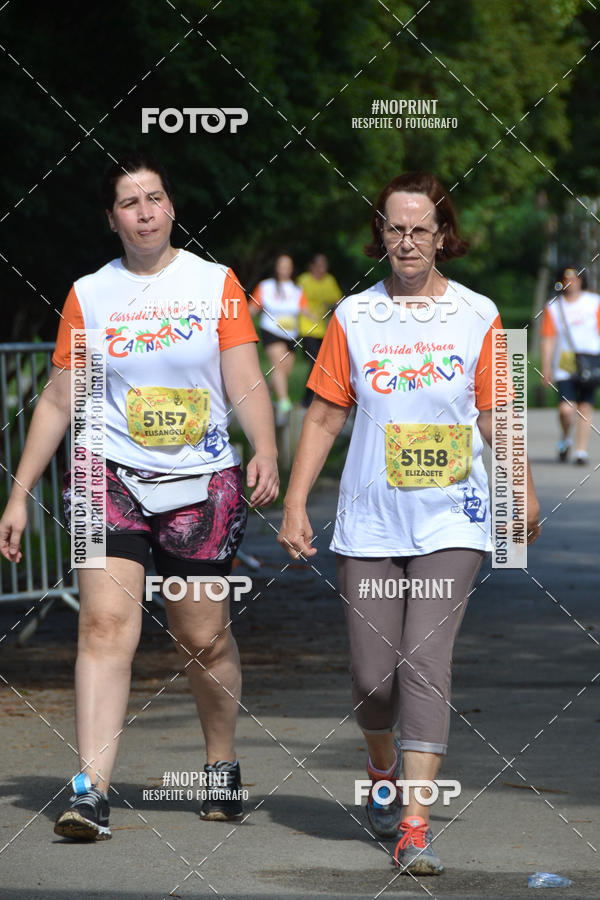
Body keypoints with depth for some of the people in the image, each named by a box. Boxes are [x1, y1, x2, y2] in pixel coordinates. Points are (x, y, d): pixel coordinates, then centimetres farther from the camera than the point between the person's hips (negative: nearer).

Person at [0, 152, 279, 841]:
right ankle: (90, 792, -22)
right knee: (105, 624, -15)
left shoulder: (216, 284, 5)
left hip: (203, 483, 0)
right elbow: (57, 400, 10)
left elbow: (247, 384, 0)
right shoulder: (89, 294, 7)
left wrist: (266, 453, -18)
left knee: (204, 637, 4)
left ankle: (221, 764, 28)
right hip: (113, 477, 0)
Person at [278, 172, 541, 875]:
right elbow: (324, 415, 6)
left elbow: (496, 415, 10)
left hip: (451, 521, -1)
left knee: (425, 664, -13)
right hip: (368, 521, 1)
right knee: (373, 675, 4)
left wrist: (524, 496, 13)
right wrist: (295, 505, 1)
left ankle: (414, 829, -14)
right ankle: (383, 772, 36)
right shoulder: (353, 317, 4)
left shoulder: (477, 315, 2)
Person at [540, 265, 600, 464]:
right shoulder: (553, 307, 5)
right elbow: (548, 339, 4)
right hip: (564, 367, -1)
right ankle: (565, 438, 17)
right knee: (566, 409, -12)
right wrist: (546, 367, -1)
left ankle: (581, 450, 6)